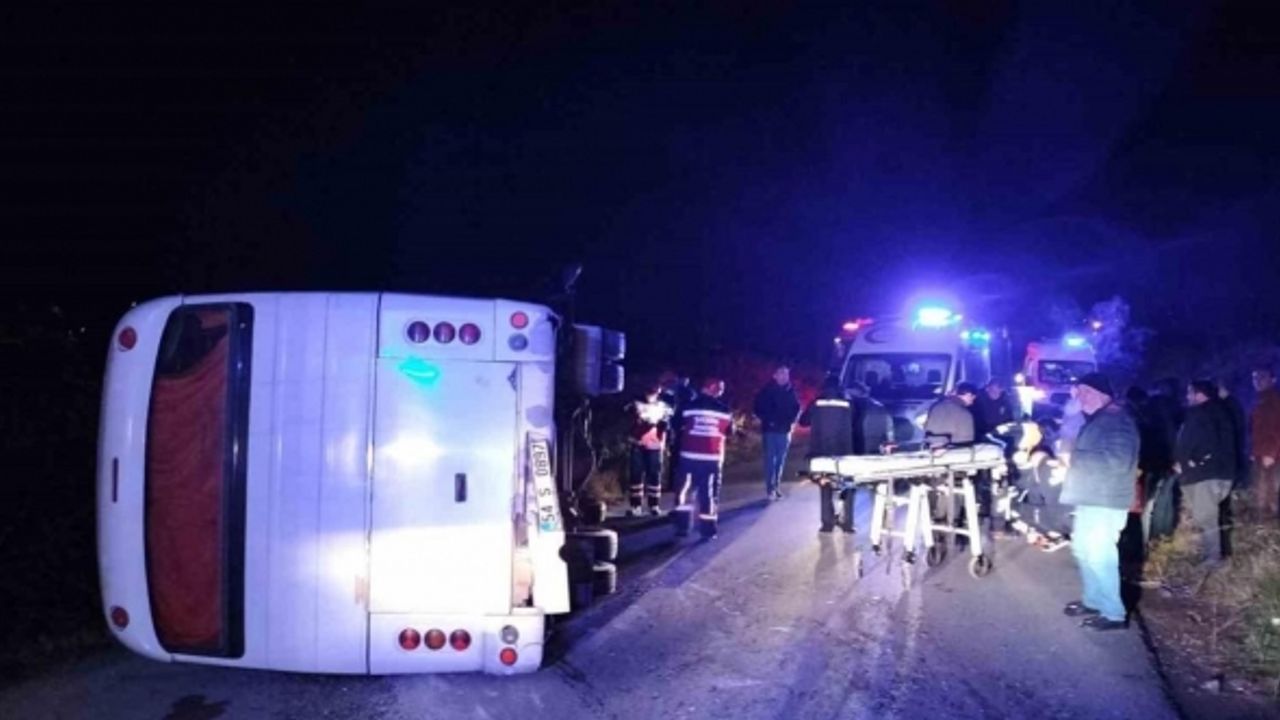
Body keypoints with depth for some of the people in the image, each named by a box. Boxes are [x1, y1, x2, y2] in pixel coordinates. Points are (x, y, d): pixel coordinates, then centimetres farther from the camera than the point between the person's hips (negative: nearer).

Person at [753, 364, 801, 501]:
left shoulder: (791, 391, 3)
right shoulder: (767, 390, -6)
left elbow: (796, 408, 12)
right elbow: (759, 408, -2)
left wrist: (791, 421, -2)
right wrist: (767, 420, -10)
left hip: (785, 430, 3)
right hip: (770, 429, -3)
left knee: (781, 459, 7)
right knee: (770, 459, -5)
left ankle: (776, 487, 16)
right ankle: (770, 488, -4)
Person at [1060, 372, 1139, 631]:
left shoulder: (1117, 421, -16)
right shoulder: (1097, 420, 15)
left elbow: (1117, 461, -28)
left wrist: (1075, 458, -22)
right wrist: (1068, 462, 10)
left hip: (1105, 501, -10)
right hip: (1089, 498, 11)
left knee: (1100, 556, -7)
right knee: (1084, 551, 18)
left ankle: (1114, 613, 2)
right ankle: (1092, 600, 31)